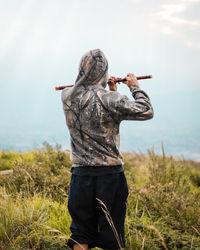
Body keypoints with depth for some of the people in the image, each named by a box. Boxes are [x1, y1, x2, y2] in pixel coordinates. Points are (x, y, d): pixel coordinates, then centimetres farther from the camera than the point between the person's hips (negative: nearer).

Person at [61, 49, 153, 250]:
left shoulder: (67, 97, 1)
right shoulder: (109, 100, -15)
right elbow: (146, 112, -11)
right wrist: (134, 87, 3)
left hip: (80, 173, 4)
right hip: (109, 175, -4)